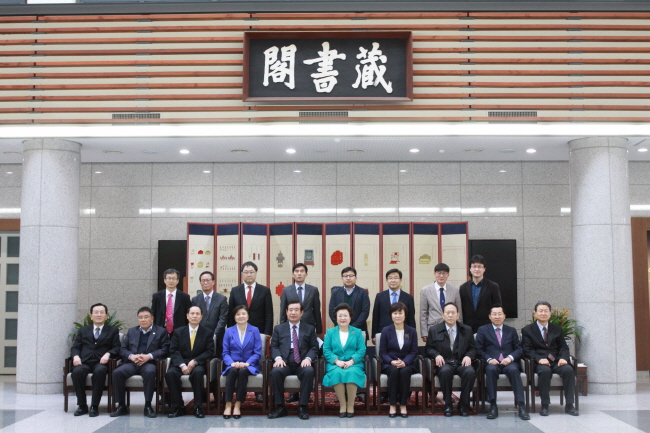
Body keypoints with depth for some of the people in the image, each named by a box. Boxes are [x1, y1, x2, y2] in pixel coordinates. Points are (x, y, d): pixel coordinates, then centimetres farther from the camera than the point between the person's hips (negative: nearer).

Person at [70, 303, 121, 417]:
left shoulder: (113, 331, 20)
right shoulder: (83, 330, 26)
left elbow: (116, 348, 8)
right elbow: (75, 347, 17)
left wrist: (108, 354, -13)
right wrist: (75, 356, -6)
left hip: (101, 362, -2)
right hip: (84, 362, 2)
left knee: (100, 371, -37)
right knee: (77, 371, -33)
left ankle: (95, 406, -28)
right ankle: (82, 405, -20)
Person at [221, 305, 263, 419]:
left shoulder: (254, 330, 7)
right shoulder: (229, 331, 11)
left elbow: (257, 352, 1)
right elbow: (225, 352, 5)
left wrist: (247, 363, -16)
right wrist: (232, 363, -15)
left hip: (249, 366, -1)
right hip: (233, 365, 1)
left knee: (243, 371, -35)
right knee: (233, 371, -34)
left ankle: (238, 405, -30)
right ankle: (228, 405, -33)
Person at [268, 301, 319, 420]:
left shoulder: (309, 329, 17)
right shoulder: (279, 329, 19)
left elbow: (314, 347, 9)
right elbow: (274, 346, 10)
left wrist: (308, 358, -12)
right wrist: (278, 358, -11)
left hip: (302, 364, 0)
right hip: (284, 363, 1)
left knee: (309, 371, -35)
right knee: (276, 371, -33)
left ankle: (302, 407, -25)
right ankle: (280, 407, -21)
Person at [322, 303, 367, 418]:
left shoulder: (357, 332, 15)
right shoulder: (330, 332, 17)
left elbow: (361, 350, 3)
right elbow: (326, 350, 5)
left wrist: (351, 361, -15)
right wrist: (337, 361, -13)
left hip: (353, 364, 0)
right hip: (335, 364, 0)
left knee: (351, 373, -35)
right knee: (337, 373, -34)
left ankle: (350, 406, -23)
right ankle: (342, 405, -24)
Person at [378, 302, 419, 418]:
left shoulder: (412, 331, 7)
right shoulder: (386, 331, 4)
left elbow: (414, 352, 2)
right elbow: (382, 352, 1)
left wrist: (404, 362, -18)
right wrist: (392, 362, -18)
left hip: (407, 364, 1)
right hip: (389, 364, -1)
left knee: (405, 371, -34)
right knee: (394, 371, -34)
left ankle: (403, 405, -24)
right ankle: (392, 405, -27)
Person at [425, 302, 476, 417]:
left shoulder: (467, 330, 15)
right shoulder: (434, 330, 12)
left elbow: (473, 348, 15)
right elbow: (429, 348, 11)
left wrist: (468, 356, -8)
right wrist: (436, 355, -10)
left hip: (461, 362, 1)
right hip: (444, 363, -1)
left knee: (470, 372, -33)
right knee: (445, 371, -38)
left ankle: (463, 404, -13)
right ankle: (448, 404, -19)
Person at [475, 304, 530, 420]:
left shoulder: (511, 331, 21)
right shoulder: (482, 330, 15)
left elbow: (519, 349, 12)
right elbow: (479, 349, 6)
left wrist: (510, 358, -9)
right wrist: (489, 359, -12)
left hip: (509, 363, 1)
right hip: (492, 363, -1)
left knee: (513, 370, -35)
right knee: (491, 369, -37)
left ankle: (521, 406, -36)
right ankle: (493, 406, -34)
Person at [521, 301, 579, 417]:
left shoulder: (557, 329, 19)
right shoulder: (527, 330, 9)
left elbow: (564, 347, 13)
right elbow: (527, 350, -1)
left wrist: (563, 357, -10)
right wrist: (539, 359, -19)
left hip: (556, 361, 3)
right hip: (540, 362, -3)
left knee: (568, 370, -28)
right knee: (545, 371, -37)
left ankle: (569, 405, -21)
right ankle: (544, 406, -27)